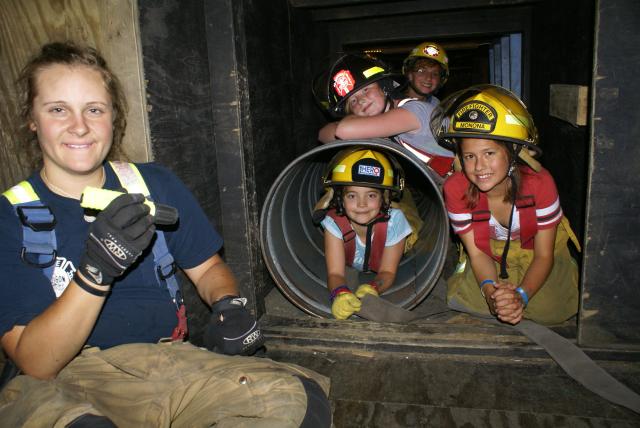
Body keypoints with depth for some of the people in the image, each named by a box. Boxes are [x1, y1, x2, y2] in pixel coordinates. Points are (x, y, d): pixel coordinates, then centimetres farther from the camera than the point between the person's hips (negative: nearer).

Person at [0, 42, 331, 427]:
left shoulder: (156, 184, 7)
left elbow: (207, 267, 15)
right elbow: (36, 365, -10)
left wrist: (229, 306, -8)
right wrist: (95, 271, -27)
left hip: (166, 359, 3)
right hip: (64, 383, -2)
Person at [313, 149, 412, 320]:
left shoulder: (394, 221, -33)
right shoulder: (334, 222, -31)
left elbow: (387, 272, -24)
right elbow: (335, 272, -33)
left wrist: (373, 288, -47)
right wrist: (340, 293, -57)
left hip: (375, 275, 1)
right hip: (349, 269, 0)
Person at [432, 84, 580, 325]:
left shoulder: (539, 183, -29)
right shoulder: (456, 189, -25)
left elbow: (543, 255, -20)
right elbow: (477, 253, -17)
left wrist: (520, 296, -37)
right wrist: (490, 291, -37)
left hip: (535, 256, -1)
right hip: (492, 258, 1)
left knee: (550, 310, -20)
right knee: (460, 299, -19)